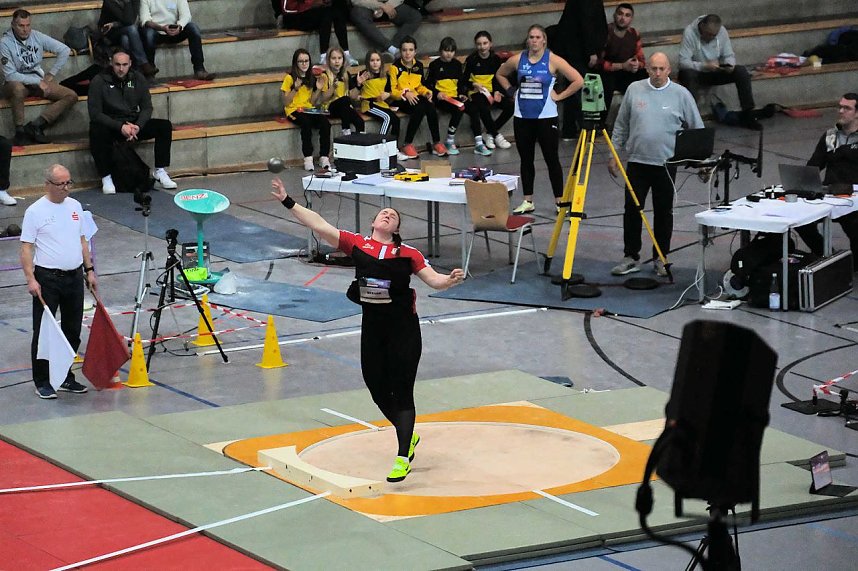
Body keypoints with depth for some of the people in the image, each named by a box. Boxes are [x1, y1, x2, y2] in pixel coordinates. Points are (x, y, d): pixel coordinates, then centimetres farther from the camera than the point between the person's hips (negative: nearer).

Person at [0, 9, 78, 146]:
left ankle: (36, 125, -21)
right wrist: (37, 82, -20)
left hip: (39, 81, 5)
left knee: (71, 96, -13)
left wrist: (51, 74, 0)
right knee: (17, 88, -42)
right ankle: (20, 131, -27)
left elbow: (64, 50, 4)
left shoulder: (37, 37, -4)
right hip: (18, 83, -5)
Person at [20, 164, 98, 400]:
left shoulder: (75, 206, 9)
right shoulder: (36, 211, -9)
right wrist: (31, 279, -20)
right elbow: (26, 248, -11)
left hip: (74, 277, 6)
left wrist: (89, 270, 13)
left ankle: (65, 378, 21)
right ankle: (42, 382, 3)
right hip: (47, 279, -6)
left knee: (72, 332, 11)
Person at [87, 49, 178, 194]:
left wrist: (138, 126, -17)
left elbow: (147, 108, 4)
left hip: (133, 124, 4)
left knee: (165, 126, -15)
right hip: (109, 126, -4)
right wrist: (120, 127, -24)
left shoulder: (138, 79, 4)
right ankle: (106, 178, -25)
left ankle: (160, 171, -6)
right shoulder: (99, 81, -9)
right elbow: (95, 114, -14)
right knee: (97, 133, -39)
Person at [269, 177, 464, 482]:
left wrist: (450, 279, -27)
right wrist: (288, 202, -8)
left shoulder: (407, 254, -2)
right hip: (372, 327, 3)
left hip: (403, 328, -3)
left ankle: (402, 458, 0)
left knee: (402, 391, -4)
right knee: (377, 389, 11)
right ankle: (408, 438, 35)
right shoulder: (357, 244, 1)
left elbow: (433, 279, -5)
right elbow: (319, 225, -3)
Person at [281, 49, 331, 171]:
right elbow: (285, 103, -5)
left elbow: (313, 102, 11)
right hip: (294, 110, -4)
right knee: (306, 122, -37)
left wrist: (318, 89, -4)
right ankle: (308, 158, -35)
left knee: (325, 123, -28)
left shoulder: (312, 78, 13)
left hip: (310, 110, 4)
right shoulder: (290, 78, -1)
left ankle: (324, 157, -26)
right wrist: (295, 88, -17)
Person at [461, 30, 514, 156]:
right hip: (476, 93, -5)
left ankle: (490, 135, -6)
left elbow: (497, 79, 12)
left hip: (490, 92, 5)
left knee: (510, 105, -19)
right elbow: (463, 81, -3)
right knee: (484, 108, -36)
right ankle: (497, 136, -15)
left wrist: (497, 91, -6)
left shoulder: (495, 59, 6)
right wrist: (475, 85, -22)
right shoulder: (471, 60, -4)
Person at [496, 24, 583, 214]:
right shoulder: (518, 60, 4)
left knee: (551, 159, 0)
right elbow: (500, 74, 23)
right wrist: (510, 91, 10)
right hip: (522, 117, 4)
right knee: (526, 160, 10)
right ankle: (528, 201, 18)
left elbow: (578, 80, -9)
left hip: (546, 117, -4)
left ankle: (559, 201, 7)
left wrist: (560, 96, -9)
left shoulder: (553, 60, -7)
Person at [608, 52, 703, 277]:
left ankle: (661, 259, 17)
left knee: (663, 213, 7)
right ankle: (631, 257, 11)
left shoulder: (681, 94, -1)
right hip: (637, 161, 1)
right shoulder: (634, 90, 3)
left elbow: (697, 129, 5)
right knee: (632, 210, 2)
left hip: (666, 164, -1)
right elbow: (621, 126, 10)